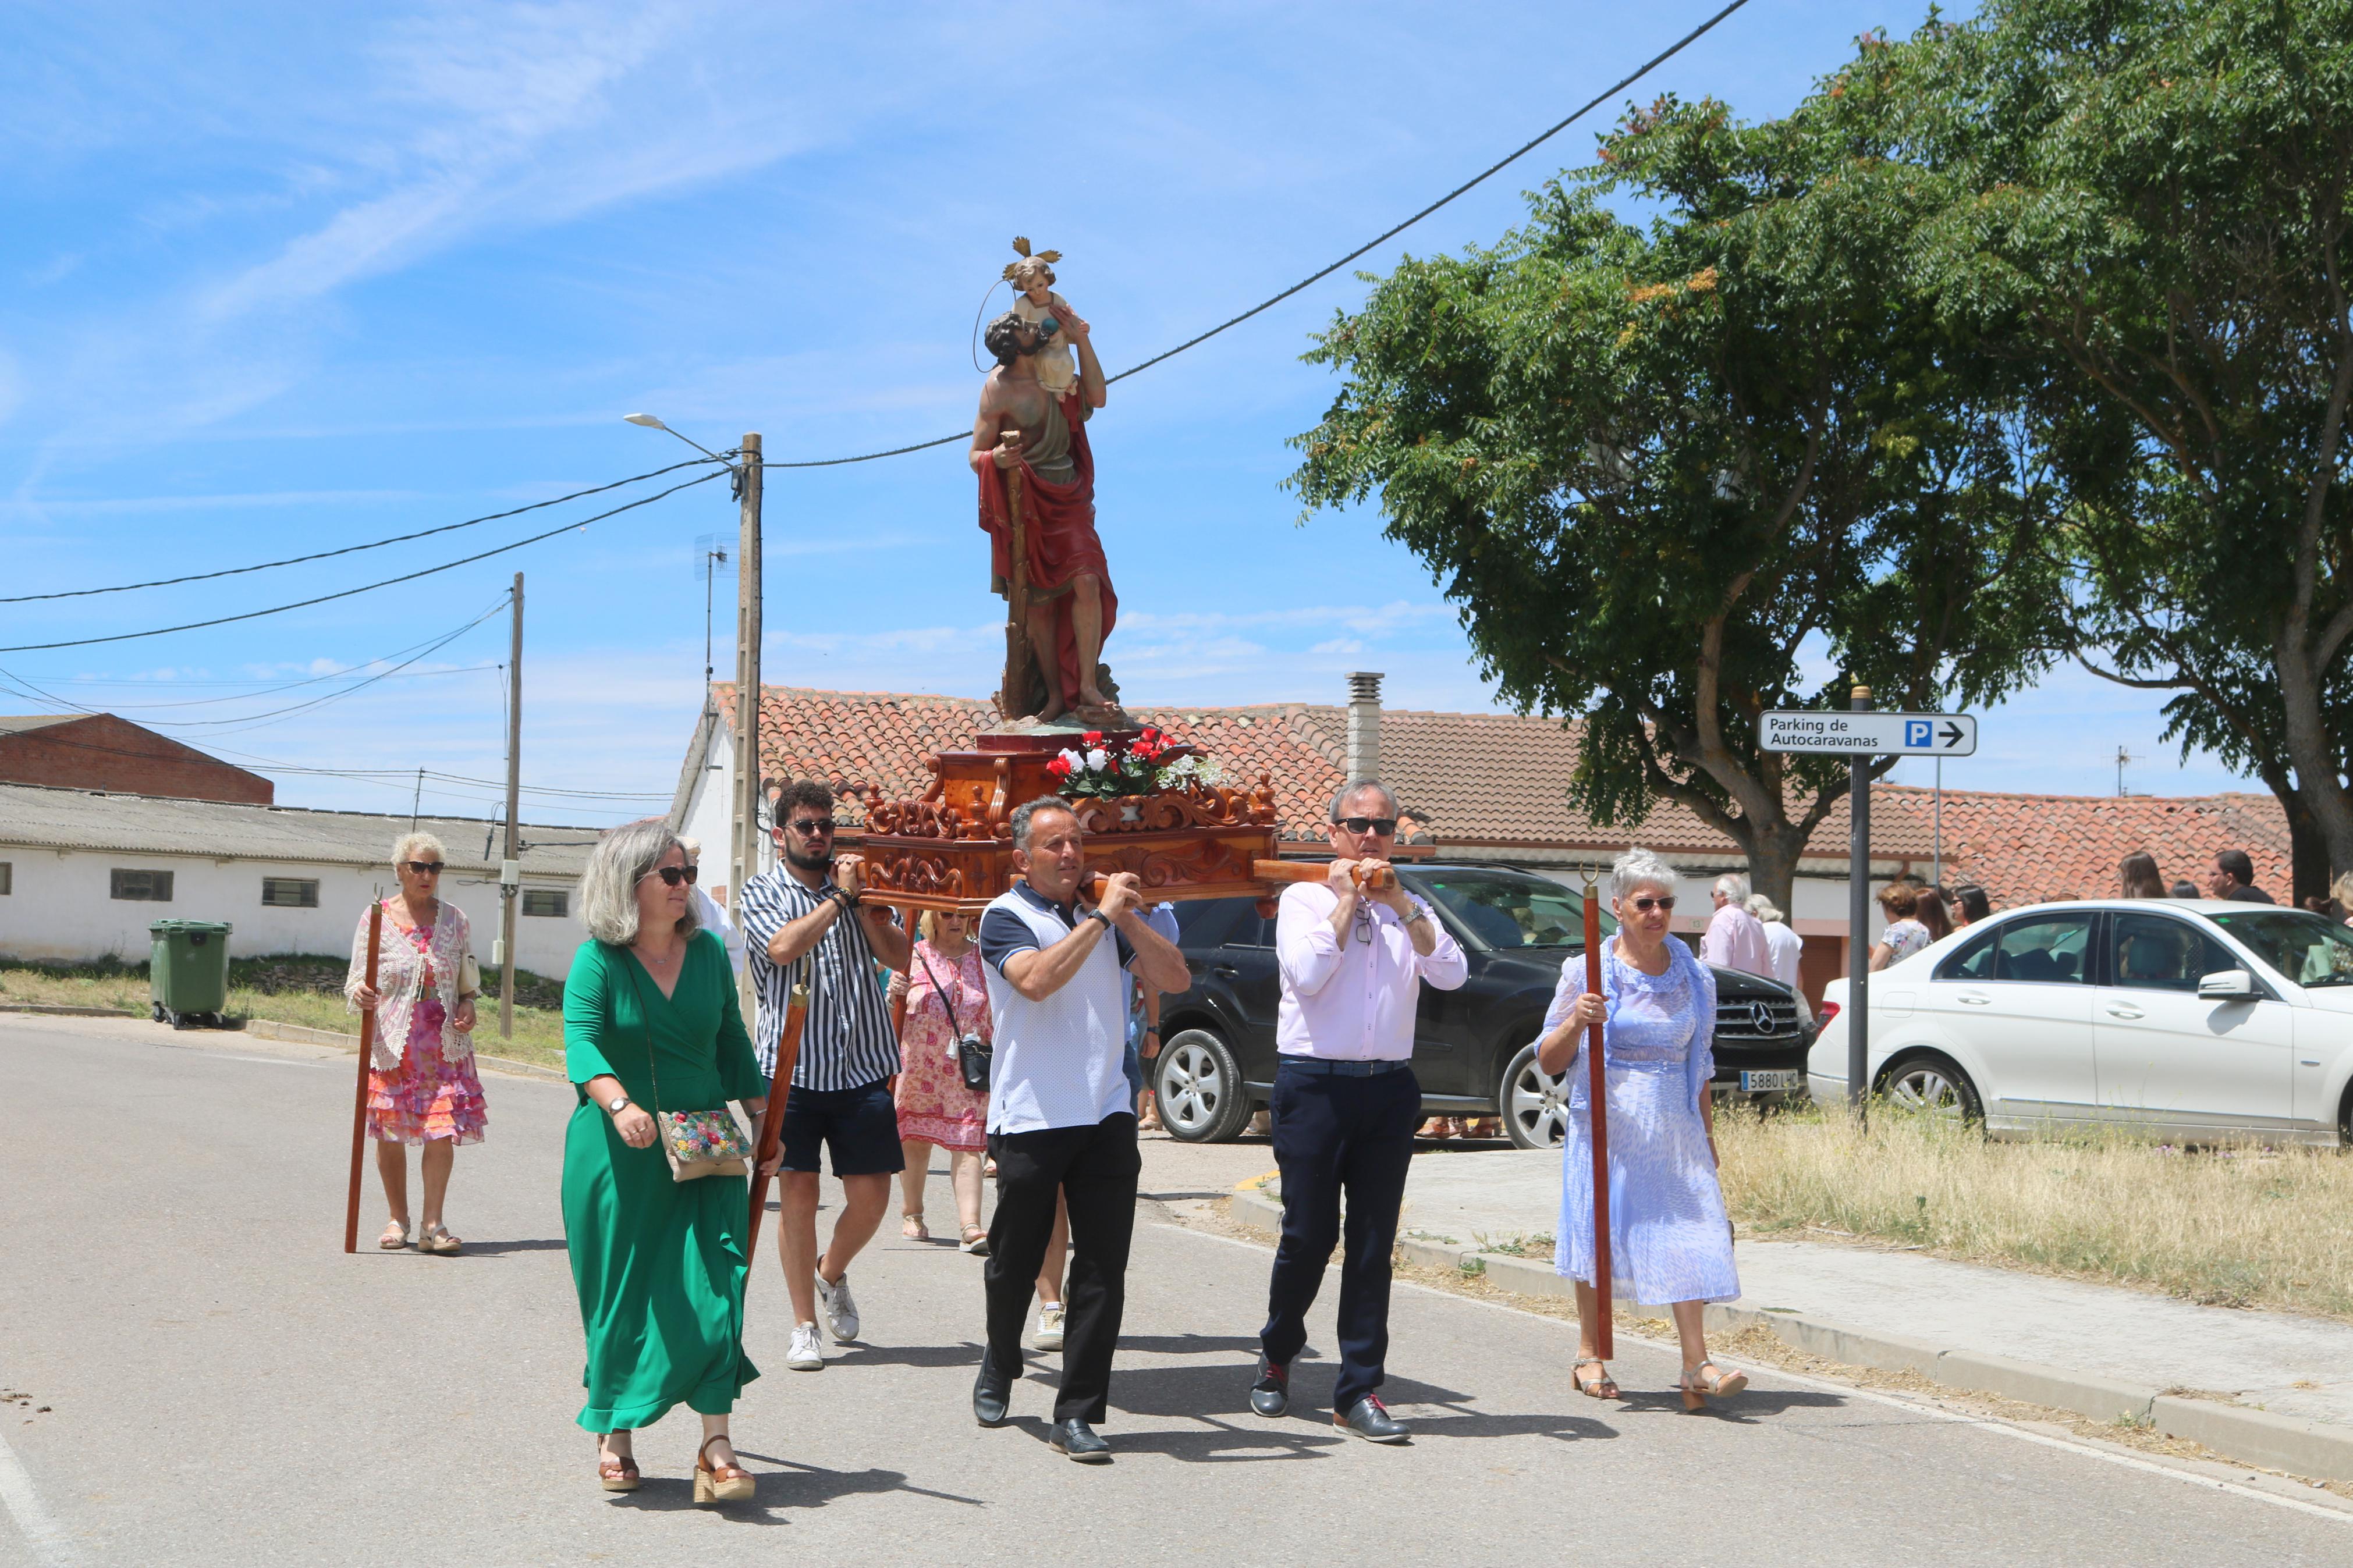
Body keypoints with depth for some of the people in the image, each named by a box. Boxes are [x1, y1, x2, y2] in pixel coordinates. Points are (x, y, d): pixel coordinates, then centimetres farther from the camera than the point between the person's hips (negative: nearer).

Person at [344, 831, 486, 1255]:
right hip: (392, 1043, -1)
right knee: (390, 1134, 5)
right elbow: (355, 983, 3)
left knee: (443, 1129, -9)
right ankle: (398, 1219, 20)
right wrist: (360, 994, -20)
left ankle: (432, 1225, -4)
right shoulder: (377, 919, 1)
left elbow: (469, 981, 17)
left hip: (445, 1044, 1)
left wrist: (468, 1006, -3)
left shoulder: (454, 919, 7)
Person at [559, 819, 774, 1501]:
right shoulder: (598, 960, -5)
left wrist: (759, 1117, 9)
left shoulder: (708, 952, 7)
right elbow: (581, 1042, -18)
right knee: (620, 1293, 5)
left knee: (710, 1286, -8)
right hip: (617, 1154, -3)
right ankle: (615, 1432, 23)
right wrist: (619, 1105, -35)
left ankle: (716, 1445, -9)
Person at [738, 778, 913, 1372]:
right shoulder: (762, 893, 5)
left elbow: (899, 958, 2)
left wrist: (864, 902, -8)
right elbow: (784, 947, -16)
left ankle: (832, 1274, 33)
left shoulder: (859, 887, 13)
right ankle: (805, 1327, 10)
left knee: (870, 1195, 2)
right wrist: (839, 898, -10)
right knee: (799, 1192, -3)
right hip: (792, 1067, -3)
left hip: (863, 1067, 3)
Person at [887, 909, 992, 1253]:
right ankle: (912, 1214, 27)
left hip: (968, 1072, 0)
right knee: (915, 1140, 7)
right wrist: (894, 995, -16)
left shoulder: (983, 958, 9)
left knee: (967, 1146, -8)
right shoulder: (914, 956, 3)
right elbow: (892, 1013, 7)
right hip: (918, 1067, 0)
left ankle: (971, 1227, -15)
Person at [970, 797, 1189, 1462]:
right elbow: (1037, 980, -23)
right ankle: (998, 1371, 37)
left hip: (1105, 1115, 4)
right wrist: (1102, 916, -19)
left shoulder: (1103, 919, 14)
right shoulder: (1006, 917, -2)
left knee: (1103, 1269, -2)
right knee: (1015, 1264, 10)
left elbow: (1176, 979, 6)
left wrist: (1129, 918, -6)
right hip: (1031, 1118, -4)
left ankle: (1077, 1415, 3)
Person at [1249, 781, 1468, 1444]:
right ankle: (1277, 1355, 26)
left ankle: (1359, 1391, 8)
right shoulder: (1304, 898, 5)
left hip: (1389, 1089, 3)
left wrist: (1400, 902, -8)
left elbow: (1452, 974, -3)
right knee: (1307, 1235, 1)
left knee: (1373, 1244, 3)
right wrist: (1348, 899, -6)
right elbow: (1308, 974, -12)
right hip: (1315, 1084, -3)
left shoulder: (1410, 908, 14)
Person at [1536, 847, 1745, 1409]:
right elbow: (1549, 1061, 0)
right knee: (1600, 1233, 4)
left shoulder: (1696, 977, 8)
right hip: (1606, 1124, -2)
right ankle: (1591, 1353, 19)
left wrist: (1708, 1133, 16)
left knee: (1688, 1234, -8)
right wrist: (1577, 1022, -18)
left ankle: (1697, 1366, -9)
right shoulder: (1587, 971, -2)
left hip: (1675, 1128, 2)